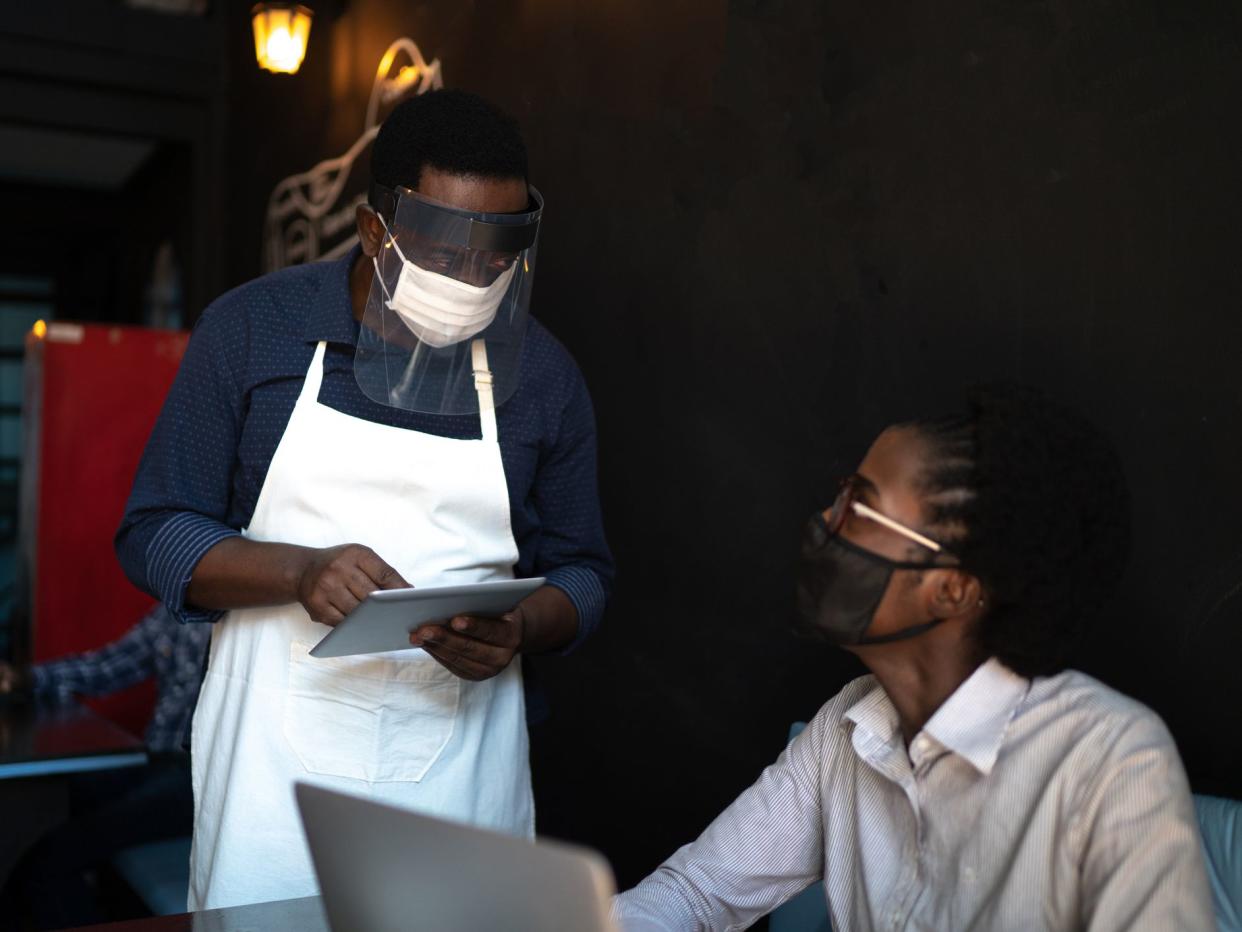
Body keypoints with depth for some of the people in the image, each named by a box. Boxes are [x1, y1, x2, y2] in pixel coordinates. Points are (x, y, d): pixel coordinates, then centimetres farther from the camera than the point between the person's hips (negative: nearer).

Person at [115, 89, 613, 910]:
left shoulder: (543, 373, 1)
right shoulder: (249, 329, -3)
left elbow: (580, 571, 8)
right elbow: (154, 533, -2)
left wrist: (517, 632, -14)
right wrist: (300, 572, -20)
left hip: (459, 768, 2)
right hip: (278, 758, -1)